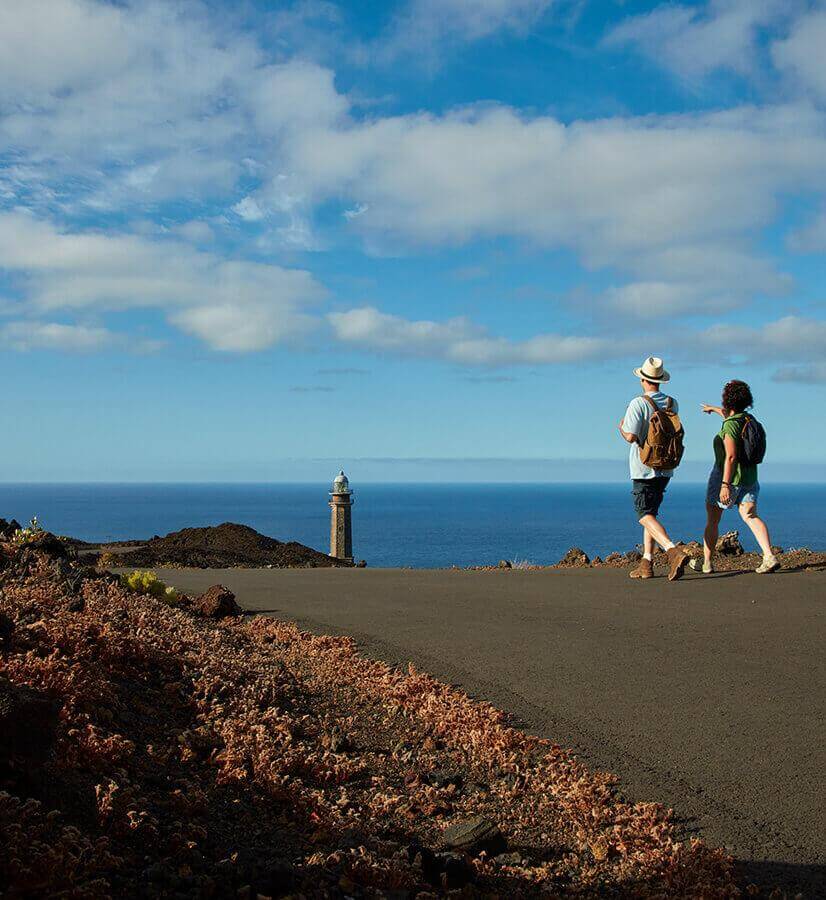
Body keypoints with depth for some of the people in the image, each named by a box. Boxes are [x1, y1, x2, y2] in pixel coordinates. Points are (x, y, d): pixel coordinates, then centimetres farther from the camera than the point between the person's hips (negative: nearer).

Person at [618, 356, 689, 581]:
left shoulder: (638, 404, -14)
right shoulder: (672, 403, 6)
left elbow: (631, 436, -23)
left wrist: (621, 428, -1)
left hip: (644, 469, -7)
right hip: (665, 469, 7)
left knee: (645, 515, -7)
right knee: (650, 513, 15)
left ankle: (674, 551, -27)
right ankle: (646, 563, 12)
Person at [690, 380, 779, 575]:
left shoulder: (729, 426, -19)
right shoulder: (748, 419, 7)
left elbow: (730, 457, -25)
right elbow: (729, 415, 32)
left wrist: (725, 485, -26)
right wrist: (714, 409, 49)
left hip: (726, 476, -7)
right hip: (749, 476, 7)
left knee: (712, 520, 7)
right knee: (750, 516, 0)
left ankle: (706, 563, 16)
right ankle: (769, 557, -17)